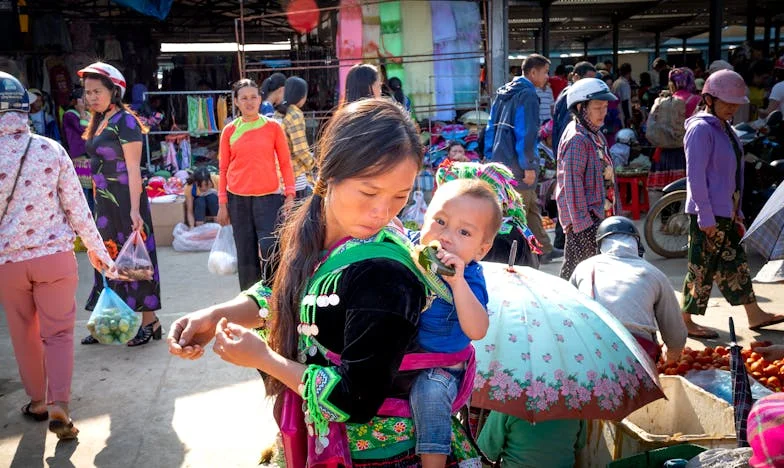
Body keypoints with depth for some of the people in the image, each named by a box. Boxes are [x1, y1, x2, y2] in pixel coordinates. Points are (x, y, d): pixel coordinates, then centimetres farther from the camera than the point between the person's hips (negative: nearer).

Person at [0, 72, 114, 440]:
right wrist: (96, 249, 8)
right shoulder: (51, 150, -6)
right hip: (55, 256, 0)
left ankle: (38, 401, 31)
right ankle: (59, 406, -2)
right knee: (58, 333, 9)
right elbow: (77, 206, -3)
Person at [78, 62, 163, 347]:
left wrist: (135, 209, -22)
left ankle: (150, 322, 9)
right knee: (109, 257, 12)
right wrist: (98, 201, 15)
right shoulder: (99, 122, 13)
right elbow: (100, 164, 16)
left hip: (125, 200, -8)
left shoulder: (124, 121, -11)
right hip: (104, 200, 8)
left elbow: (133, 167, -16)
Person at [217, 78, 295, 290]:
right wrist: (222, 204, 4)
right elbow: (223, 169, 8)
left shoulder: (273, 127, 3)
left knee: (271, 252, -12)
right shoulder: (229, 131, 6)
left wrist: (290, 196, -4)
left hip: (269, 197, -1)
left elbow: (285, 163, 4)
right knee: (245, 255, 6)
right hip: (238, 199, 2)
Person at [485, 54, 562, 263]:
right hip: (517, 164, -9)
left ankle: (544, 249, 28)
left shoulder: (504, 91, 14)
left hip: (499, 159, 9)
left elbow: (491, 127, 16)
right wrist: (529, 165, -17)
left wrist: (490, 156, 17)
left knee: (532, 206, 19)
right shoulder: (527, 94, -14)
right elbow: (526, 132, -19)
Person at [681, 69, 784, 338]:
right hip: (708, 214, -9)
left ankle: (754, 315, 27)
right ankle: (686, 321, 11)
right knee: (703, 267, -1)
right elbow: (695, 176, -20)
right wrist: (706, 216, -22)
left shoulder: (724, 127, 14)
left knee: (736, 263, 16)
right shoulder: (701, 129, -15)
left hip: (727, 212, 9)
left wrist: (737, 211, 20)